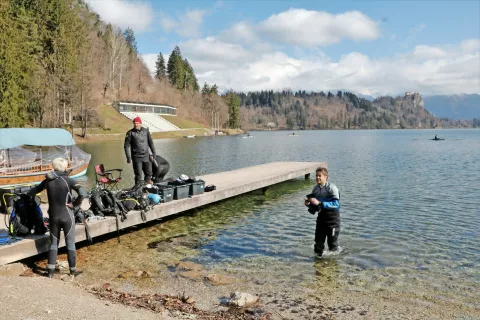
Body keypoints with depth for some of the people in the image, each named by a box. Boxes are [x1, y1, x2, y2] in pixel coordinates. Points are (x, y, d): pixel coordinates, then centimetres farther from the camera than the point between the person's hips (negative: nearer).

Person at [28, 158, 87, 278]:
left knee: (54, 242, 16)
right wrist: (74, 204, -12)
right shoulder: (68, 180, -13)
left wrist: (28, 193, 35)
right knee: (70, 243, 7)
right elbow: (83, 193, -26)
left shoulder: (48, 180, 1)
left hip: (53, 216, 4)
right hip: (67, 215, -4)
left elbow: (33, 191, 13)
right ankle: (73, 269, 14)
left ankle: (51, 270, 14)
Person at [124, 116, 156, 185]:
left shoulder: (146, 131, 5)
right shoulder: (130, 133, -4)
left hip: (146, 156, 3)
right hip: (136, 157, -3)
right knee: (138, 175, -1)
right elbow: (126, 145, -4)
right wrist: (128, 157, -9)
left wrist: (153, 153, 10)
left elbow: (151, 142, 13)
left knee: (149, 173, 8)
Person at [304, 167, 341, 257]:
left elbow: (336, 204, -26)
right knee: (318, 241, 8)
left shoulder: (332, 188, -16)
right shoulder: (315, 188, 3)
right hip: (321, 217, 5)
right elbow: (314, 205, 14)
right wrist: (309, 204, -10)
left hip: (332, 218, -5)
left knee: (332, 242, 7)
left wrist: (320, 203, -32)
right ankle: (318, 256, 26)